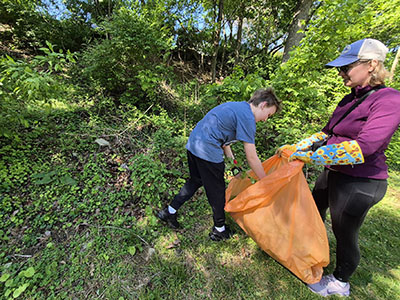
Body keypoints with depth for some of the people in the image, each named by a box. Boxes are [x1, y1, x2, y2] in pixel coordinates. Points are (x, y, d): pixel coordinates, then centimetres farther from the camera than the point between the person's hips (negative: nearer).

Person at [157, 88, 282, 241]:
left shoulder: (236, 106, 17)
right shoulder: (247, 117, -12)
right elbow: (252, 158, -11)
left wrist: (230, 157, 20)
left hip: (193, 144, 10)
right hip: (208, 152, -10)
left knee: (196, 181, 25)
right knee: (217, 191, 9)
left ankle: (169, 211, 37)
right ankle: (219, 230, 32)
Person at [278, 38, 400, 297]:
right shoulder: (351, 99, 7)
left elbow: (364, 147, -29)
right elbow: (327, 133, 11)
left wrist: (310, 156, -29)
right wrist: (295, 147, 5)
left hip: (359, 183, -8)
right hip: (333, 174, 8)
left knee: (345, 234, 11)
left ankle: (339, 284, 38)